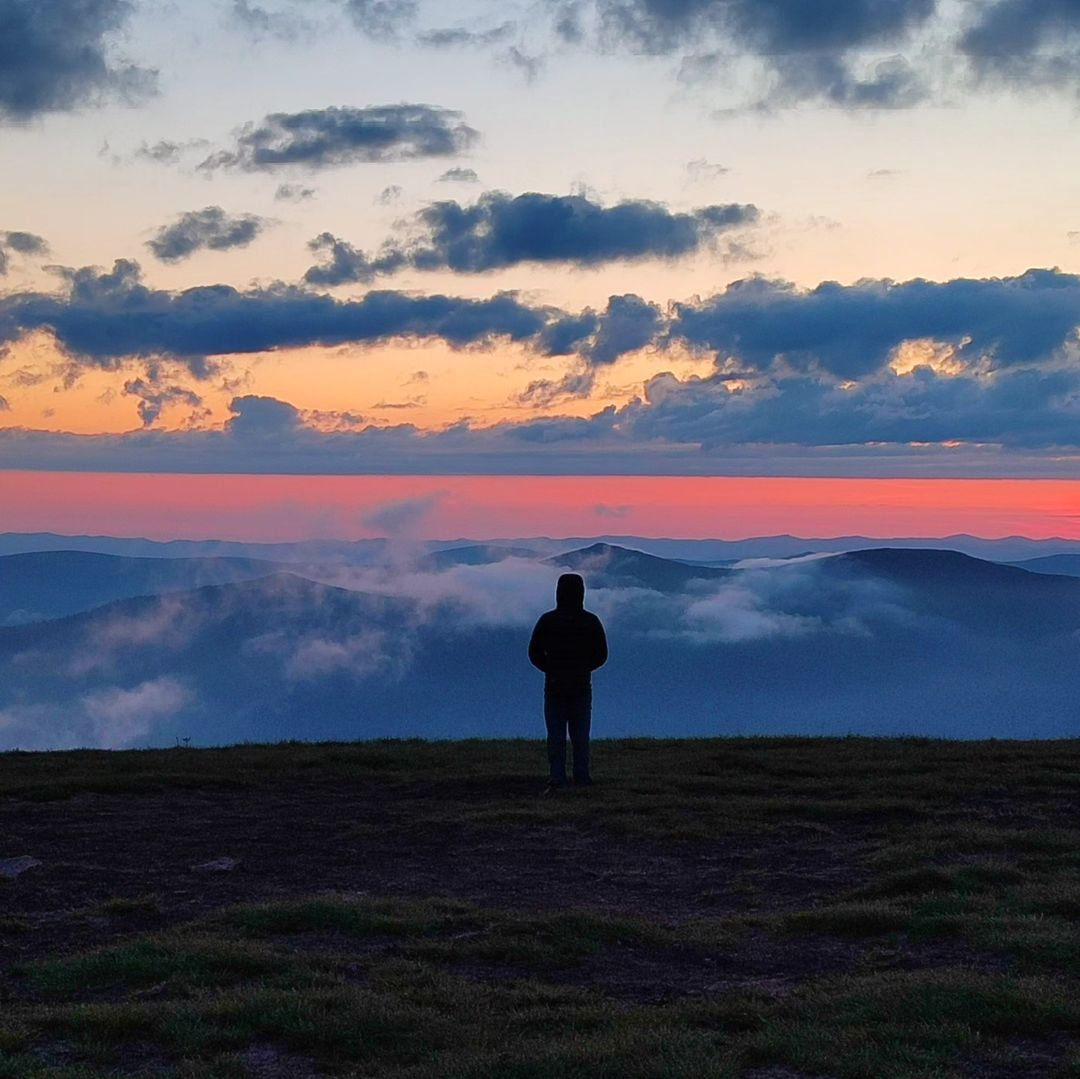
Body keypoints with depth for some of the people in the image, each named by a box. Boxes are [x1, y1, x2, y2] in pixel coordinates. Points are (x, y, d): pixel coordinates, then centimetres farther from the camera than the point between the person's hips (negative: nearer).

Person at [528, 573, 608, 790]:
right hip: (581, 688, 1)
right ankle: (582, 780, 5)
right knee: (580, 736, 6)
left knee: (556, 736, 2)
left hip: (554, 687, -1)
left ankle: (557, 781, -3)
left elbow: (534, 653, -2)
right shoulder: (591, 621, -4)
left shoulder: (547, 620, -6)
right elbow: (601, 654, 0)